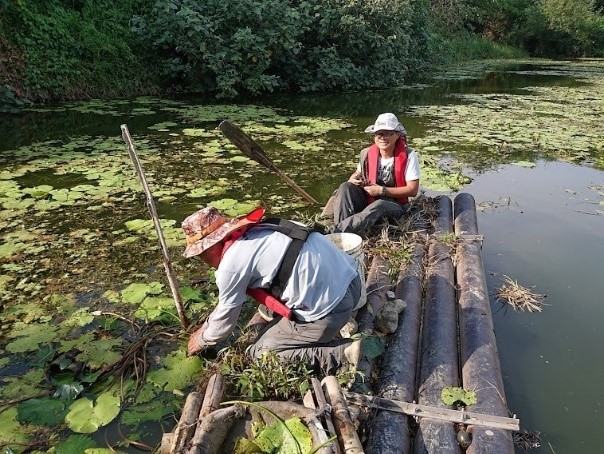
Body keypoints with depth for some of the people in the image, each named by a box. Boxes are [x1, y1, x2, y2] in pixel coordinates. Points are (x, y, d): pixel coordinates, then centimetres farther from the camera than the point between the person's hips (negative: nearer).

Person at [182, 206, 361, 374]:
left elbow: (226, 318, 5)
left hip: (329, 307, -9)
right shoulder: (252, 231, 15)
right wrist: (206, 326, 34)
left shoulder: (231, 263, -10)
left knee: (260, 353, 9)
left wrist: (202, 340, 25)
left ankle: (340, 353, -3)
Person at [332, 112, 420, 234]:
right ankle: (340, 234, -33)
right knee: (345, 187, -21)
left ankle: (334, 232, -41)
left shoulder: (409, 156, -13)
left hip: (394, 207, -4)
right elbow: (358, 173, 17)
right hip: (367, 200, 4)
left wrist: (382, 190, -20)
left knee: (379, 205, -38)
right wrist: (354, 179, -9)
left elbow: (412, 190, -14)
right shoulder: (367, 153, -1)